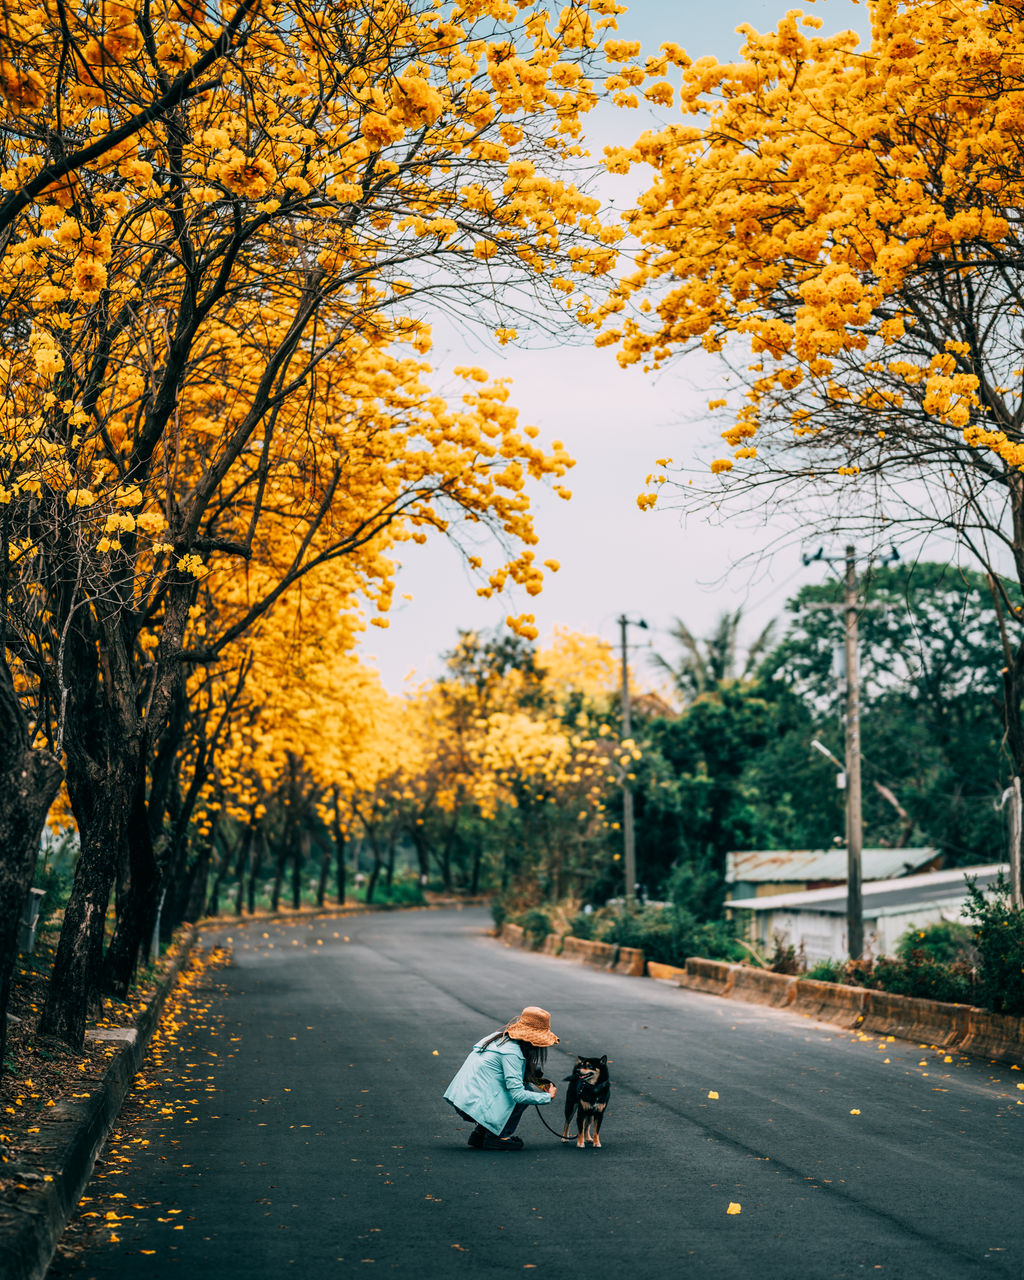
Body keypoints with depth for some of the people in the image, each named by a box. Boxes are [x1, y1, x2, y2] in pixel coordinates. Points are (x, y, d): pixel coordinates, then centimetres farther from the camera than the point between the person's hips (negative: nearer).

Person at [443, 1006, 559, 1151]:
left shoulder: (500, 1037, 13)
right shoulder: (512, 1052, -16)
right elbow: (517, 1094, -20)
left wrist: (538, 1084, 15)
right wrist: (548, 1097, -5)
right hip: (474, 1104, -9)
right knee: (527, 1090, -6)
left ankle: (479, 1133, 18)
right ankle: (496, 1137, 0)